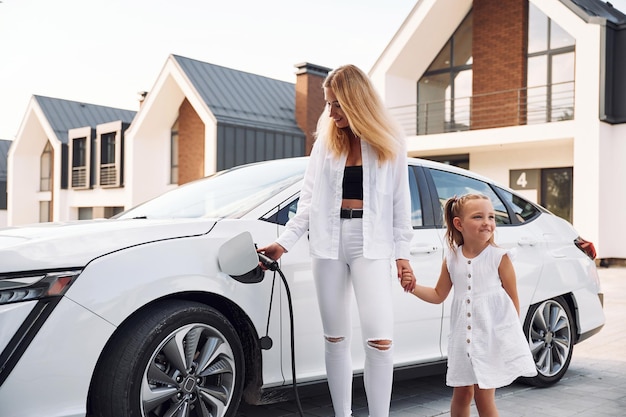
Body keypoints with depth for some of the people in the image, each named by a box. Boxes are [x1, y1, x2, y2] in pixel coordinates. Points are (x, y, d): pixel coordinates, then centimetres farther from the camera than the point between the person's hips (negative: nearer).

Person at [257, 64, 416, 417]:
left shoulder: (389, 143, 2)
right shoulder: (325, 140, 8)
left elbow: (400, 202, 4)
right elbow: (309, 200, 7)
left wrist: (402, 253, 0)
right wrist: (284, 242, -1)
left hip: (371, 243, -3)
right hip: (328, 242, 3)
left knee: (380, 339, -11)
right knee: (335, 338, 7)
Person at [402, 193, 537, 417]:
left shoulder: (500, 257, -6)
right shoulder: (452, 260, 3)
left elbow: (513, 300, 0)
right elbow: (439, 295, 13)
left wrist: (510, 333, -1)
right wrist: (414, 287, -2)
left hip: (492, 337, -3)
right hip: (463, 338, 4)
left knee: (484, 398, 1)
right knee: (461, 394, 13)